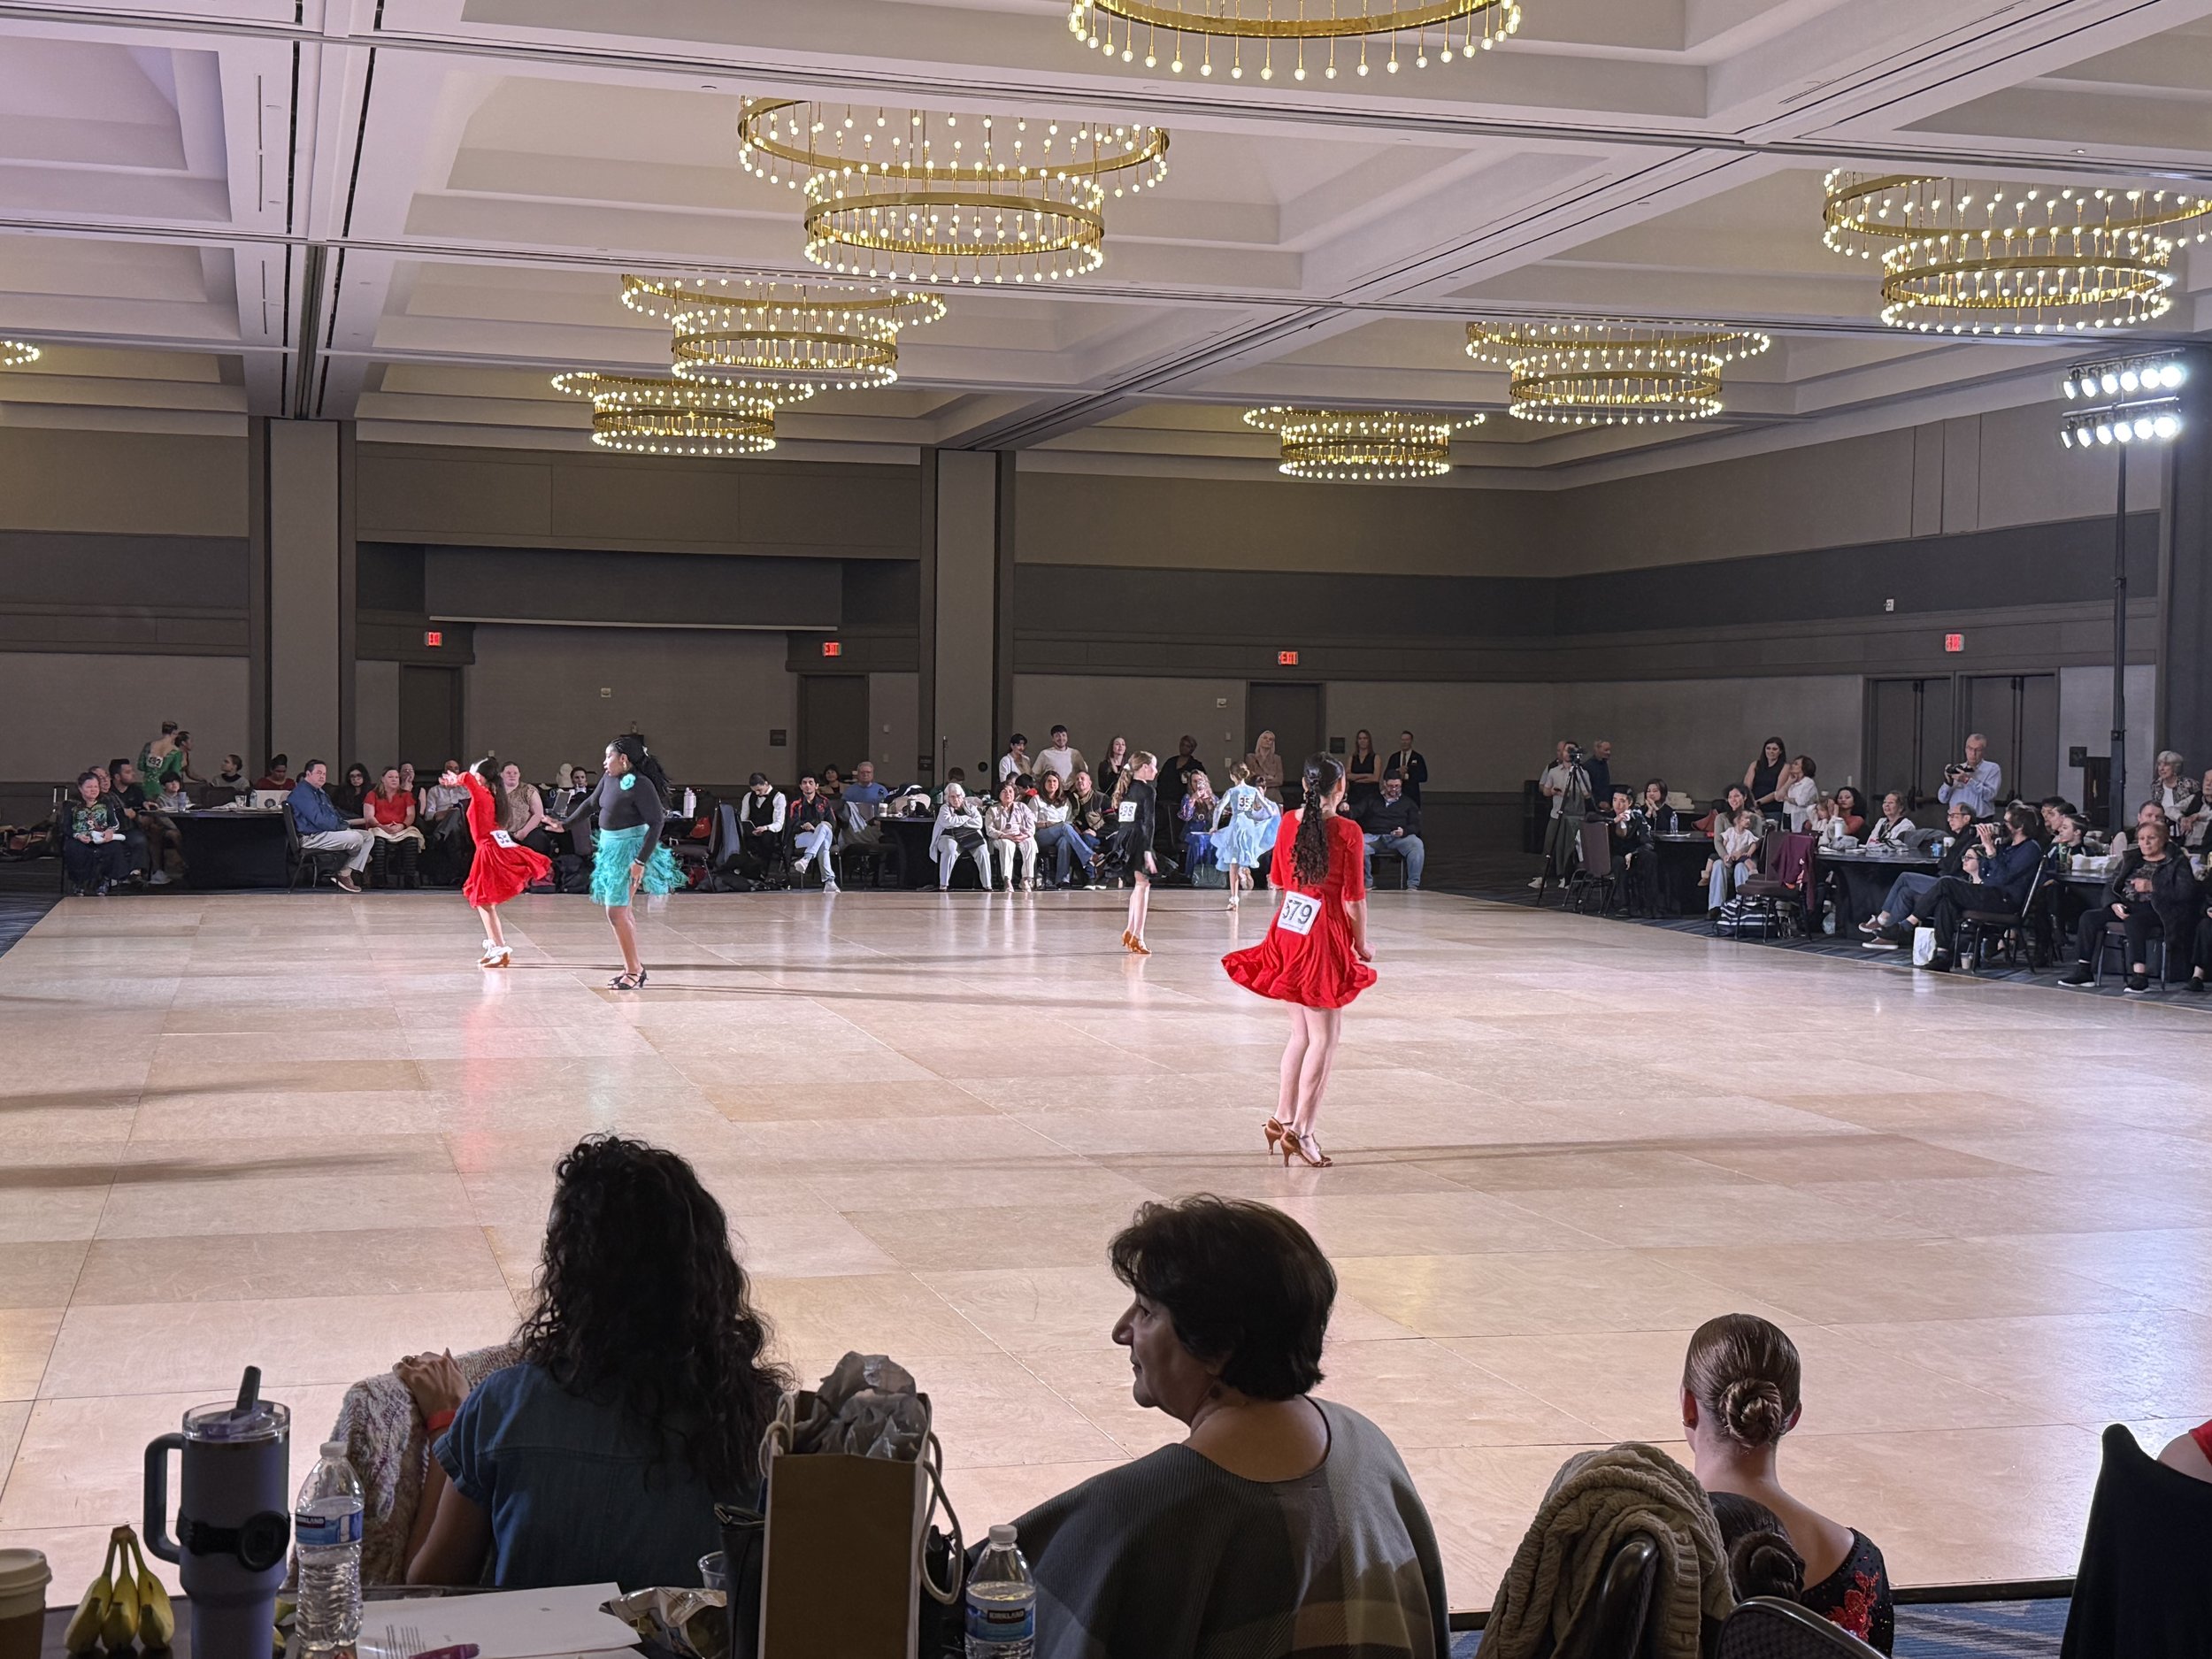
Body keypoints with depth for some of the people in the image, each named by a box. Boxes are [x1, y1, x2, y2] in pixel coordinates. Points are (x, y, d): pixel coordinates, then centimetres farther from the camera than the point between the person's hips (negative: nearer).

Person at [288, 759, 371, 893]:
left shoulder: (319, 792, 22)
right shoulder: (302, 792, -13)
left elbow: (333, 814, 28)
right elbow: (318, 820, -22)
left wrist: (342, 825, 6)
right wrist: (341, 826, -11)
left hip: (329, 831, 11)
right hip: (311, 837, -11)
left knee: (367, 836, 1)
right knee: (355, 838, -27)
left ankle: (347, 874, -11)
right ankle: (344, 874, -1)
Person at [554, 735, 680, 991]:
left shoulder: (641, 785, -20)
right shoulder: (610, 778, 5)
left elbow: (656, 822, -21)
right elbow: (591, 803, 21)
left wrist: (641, 861, -24)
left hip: (628, 849, -9)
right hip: (611, 846, 9)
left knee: (616, 912, -9)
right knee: (622, 911, 16)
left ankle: (634, 972, -1)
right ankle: (634, 968, 25)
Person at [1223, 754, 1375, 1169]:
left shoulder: (1290, 822, 3)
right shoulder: (1347, 831, -14)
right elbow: (1354, 898, -11)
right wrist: (1362, 944, -1)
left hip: (1288, 930, 7)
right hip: (1325, 937, -6)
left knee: (1301, 1033, 19)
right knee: (1325, 1038, 1)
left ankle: (1282, 1118, 23)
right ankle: (1301, 1130, -1)